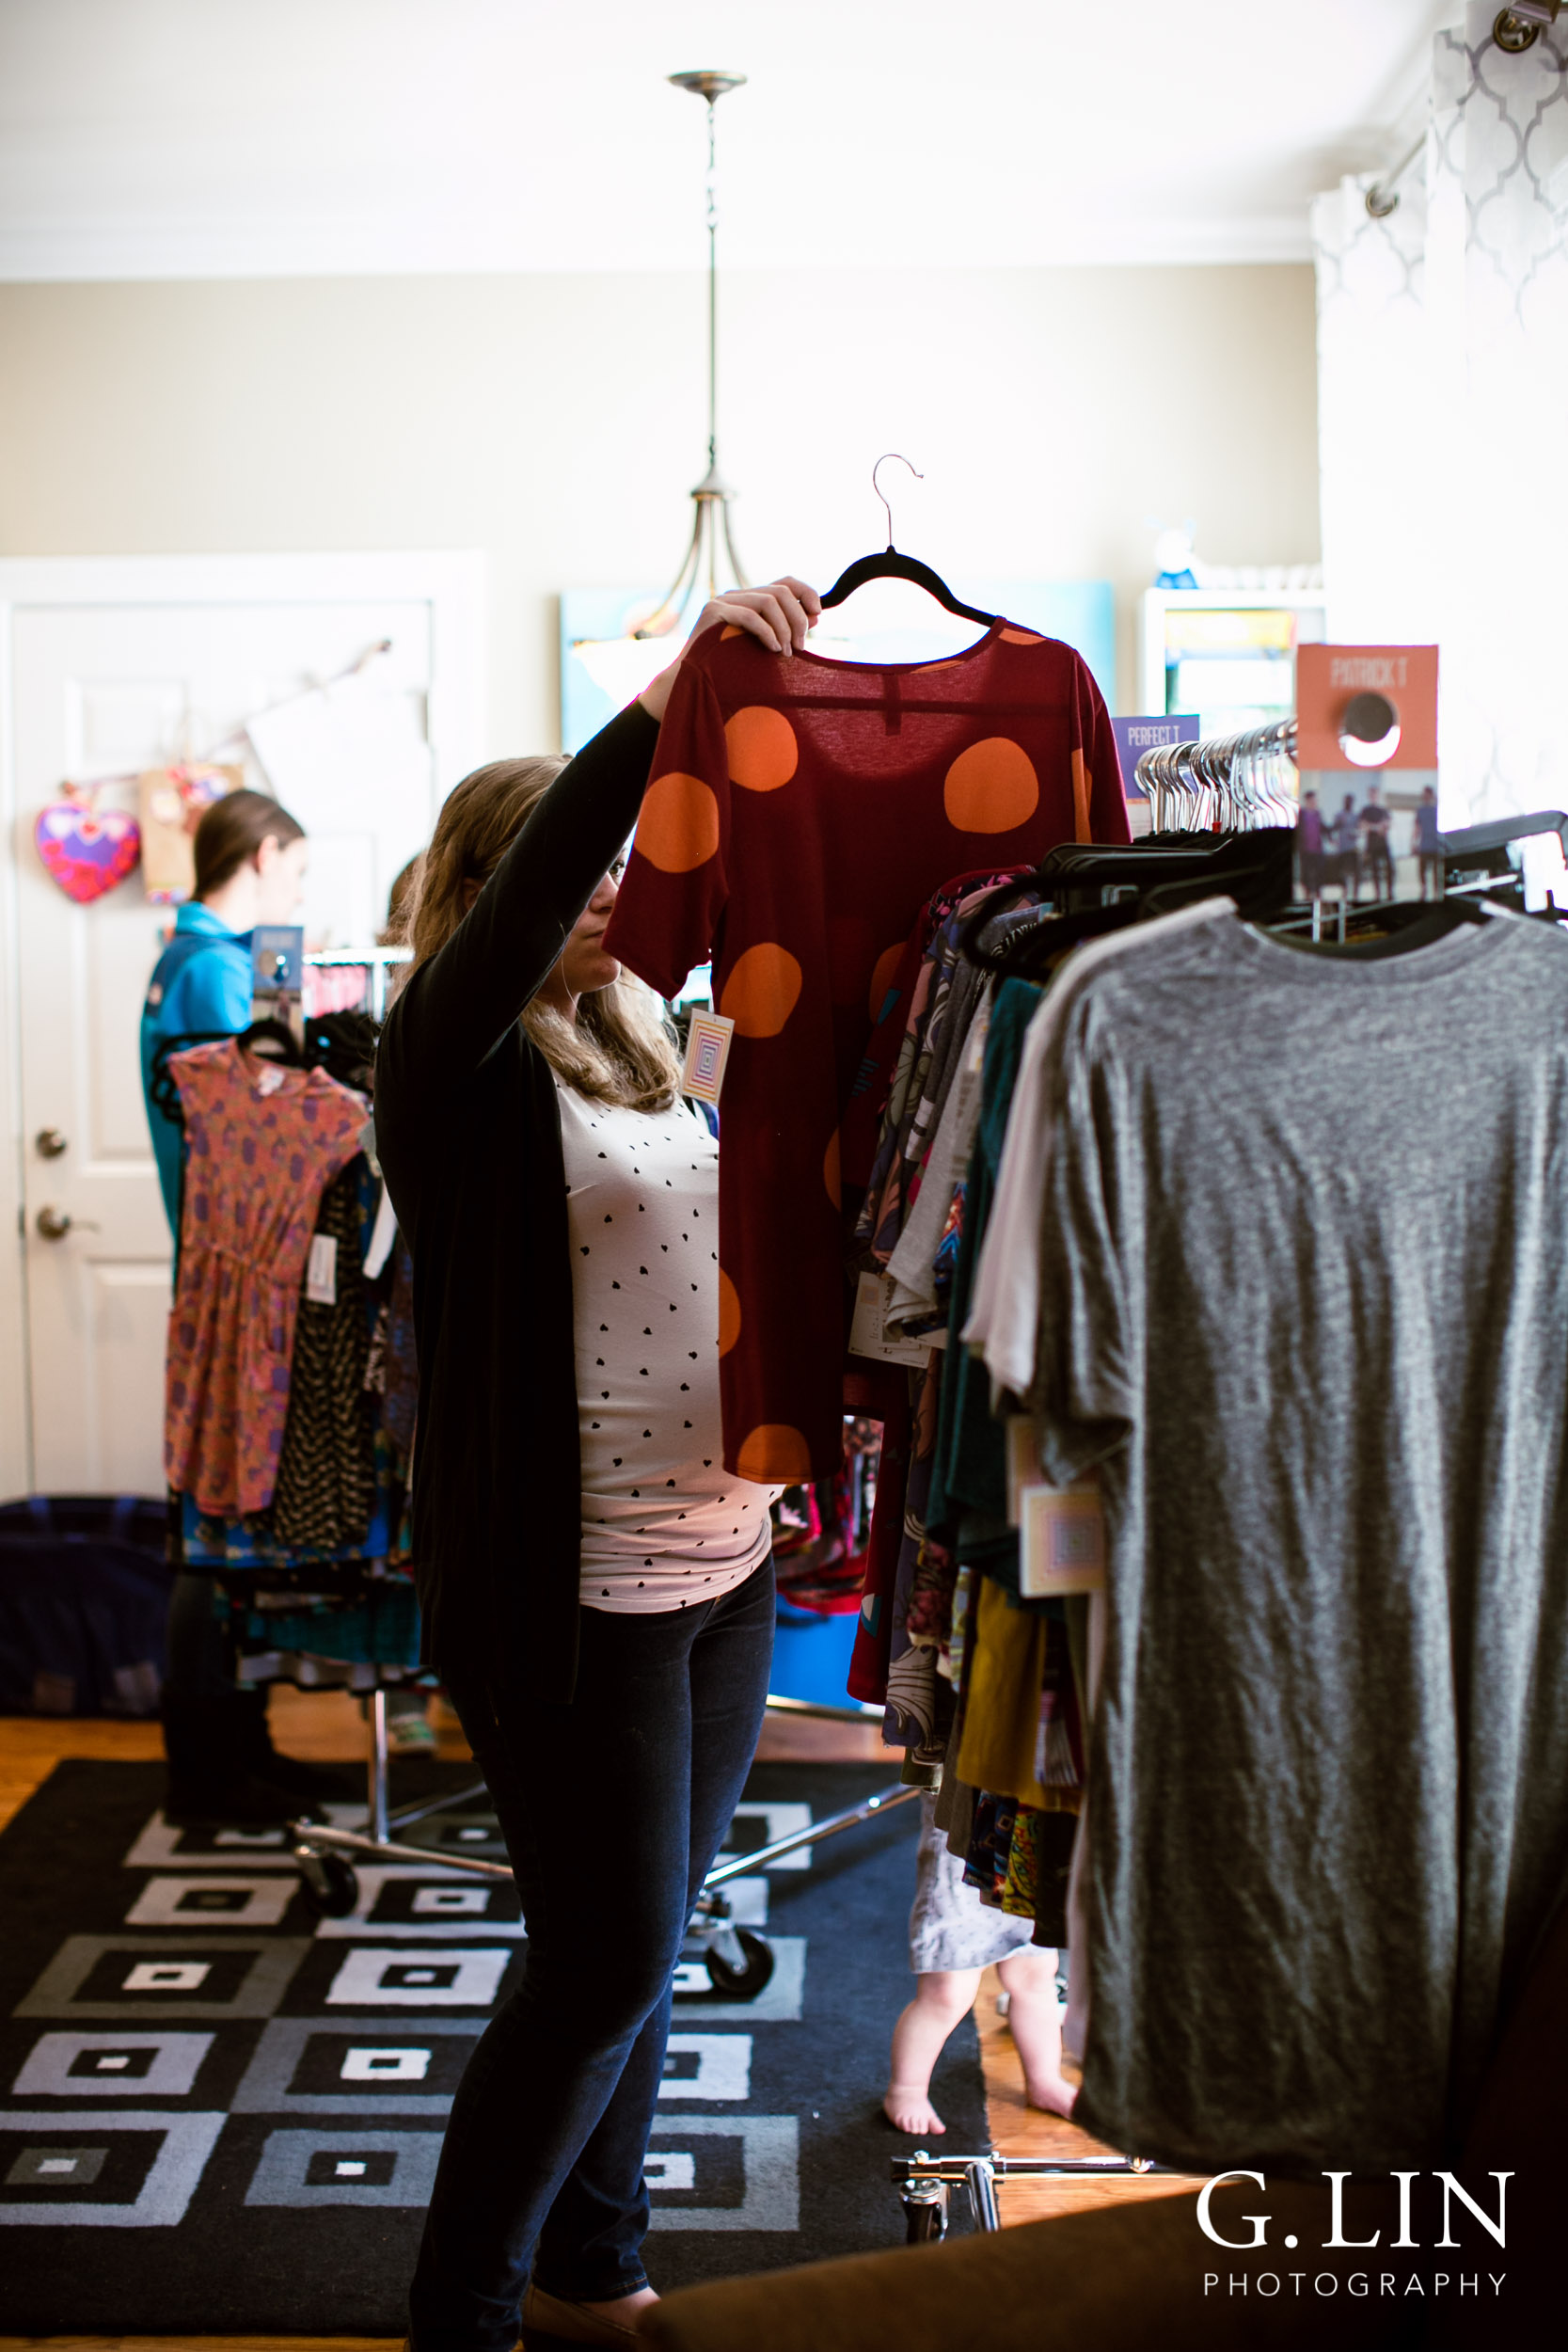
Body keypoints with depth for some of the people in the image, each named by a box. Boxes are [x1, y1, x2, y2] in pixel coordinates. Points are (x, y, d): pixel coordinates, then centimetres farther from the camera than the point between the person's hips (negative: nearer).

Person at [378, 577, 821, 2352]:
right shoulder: (456, 1061, -12)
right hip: (573, 1589, -7)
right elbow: (518, 906, -31)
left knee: (641, 1951, 18)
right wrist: (673, 692, -37)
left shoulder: (643, 1041, 10)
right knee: (598, 1972, 1)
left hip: (719, 1561, 7)